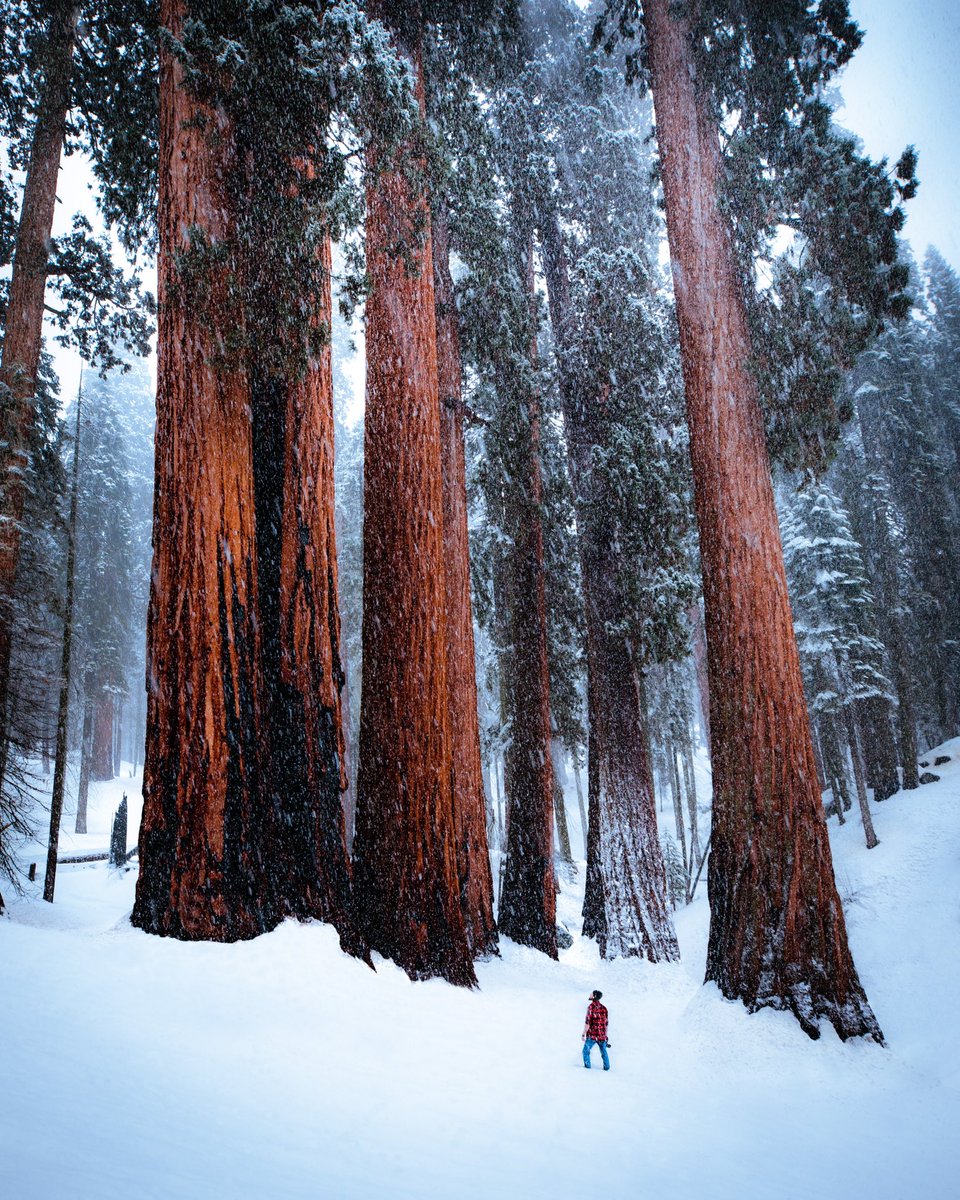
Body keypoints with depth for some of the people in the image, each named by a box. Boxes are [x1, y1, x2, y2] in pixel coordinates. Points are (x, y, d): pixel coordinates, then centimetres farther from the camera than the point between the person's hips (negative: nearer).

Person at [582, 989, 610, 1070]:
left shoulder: (591, 1006, -11)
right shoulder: (603, 1007, 7)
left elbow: (588, 1022, -15)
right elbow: (606, 1023, 13)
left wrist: (584, 1034, -10)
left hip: (592, 1035, -5)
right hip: (602, 1035, 5)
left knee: (586, 1051, 10)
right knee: (604, 1052, 20)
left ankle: (587, 1067, 7)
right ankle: (607, 1067, 22)